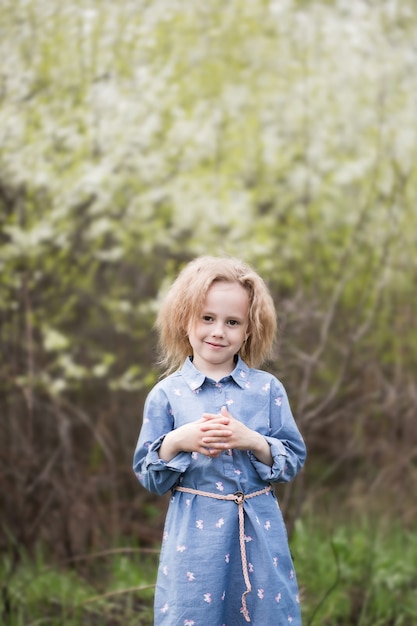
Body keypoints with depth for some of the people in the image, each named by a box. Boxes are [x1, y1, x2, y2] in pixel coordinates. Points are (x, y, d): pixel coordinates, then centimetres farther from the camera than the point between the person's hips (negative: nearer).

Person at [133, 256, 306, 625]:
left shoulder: (267, 389, 3)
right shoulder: (166, 395, 1)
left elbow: (294, 460, 3)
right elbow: (147, 476, 3)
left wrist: (253, 442, -14)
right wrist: (176, 442, -15)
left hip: (259, 534, 1)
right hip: (194, 536, -1)